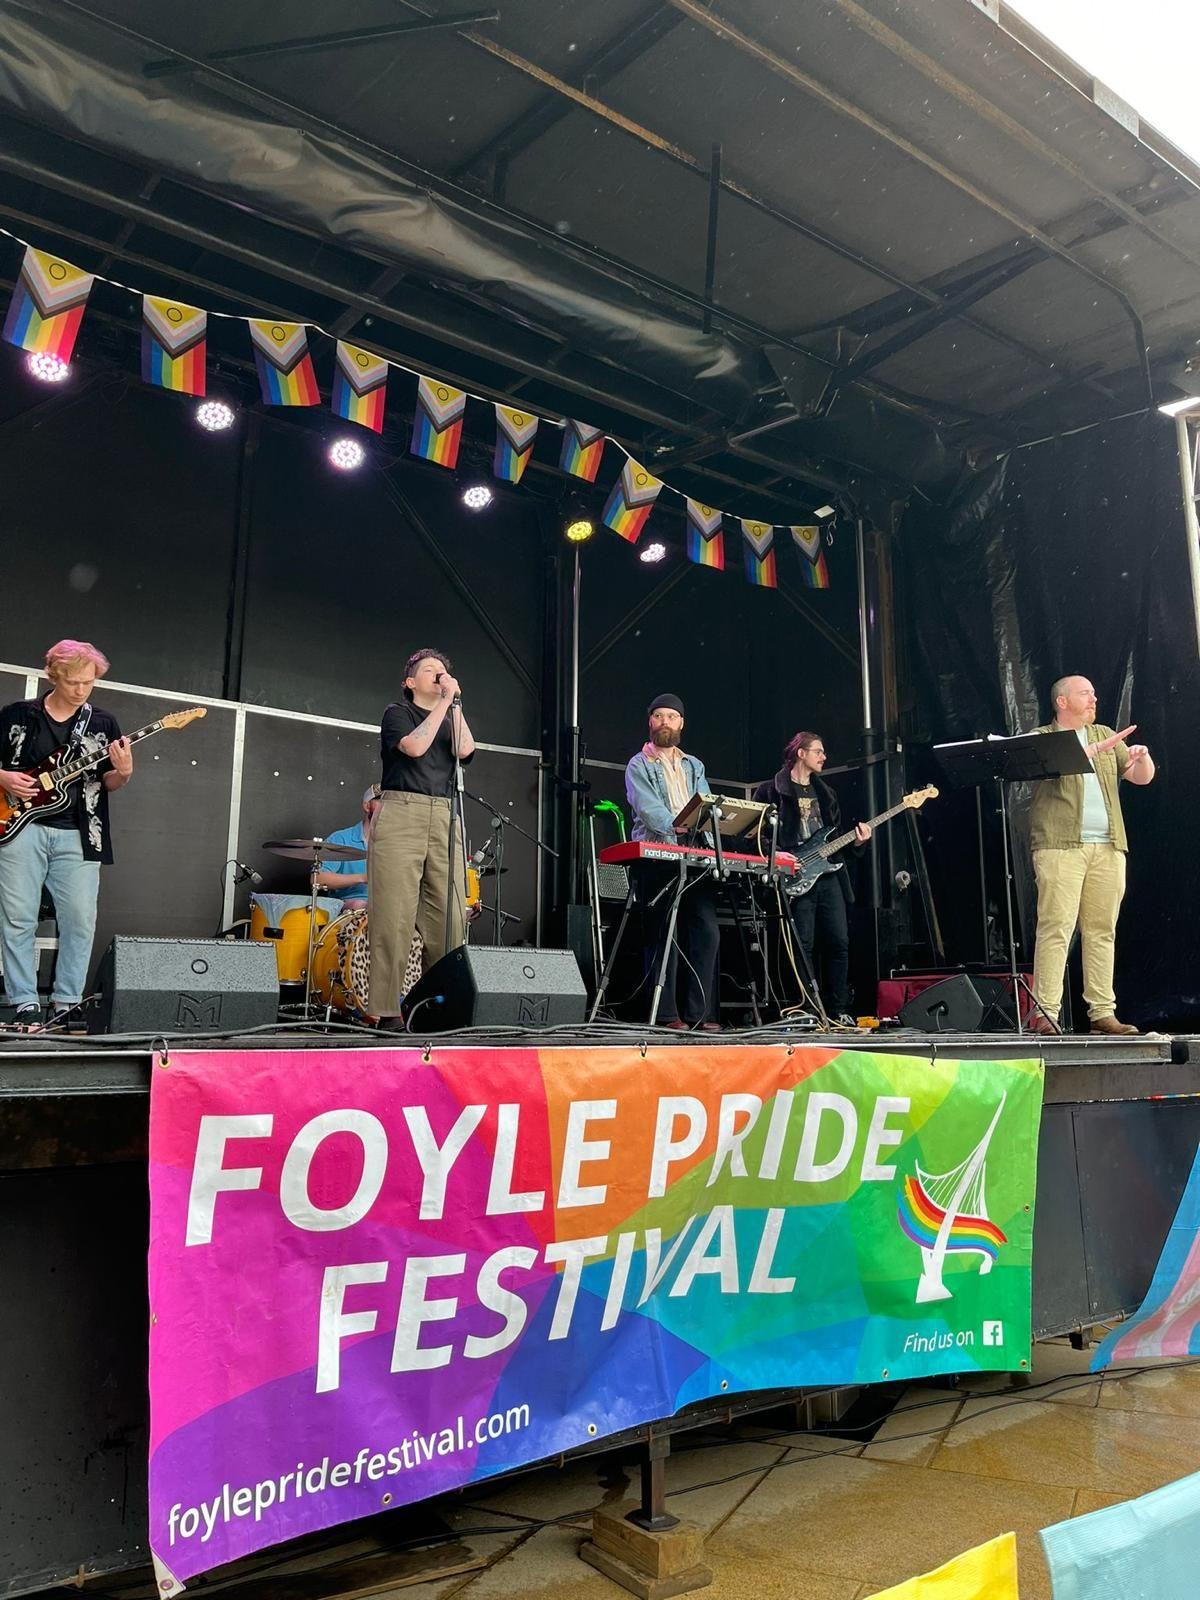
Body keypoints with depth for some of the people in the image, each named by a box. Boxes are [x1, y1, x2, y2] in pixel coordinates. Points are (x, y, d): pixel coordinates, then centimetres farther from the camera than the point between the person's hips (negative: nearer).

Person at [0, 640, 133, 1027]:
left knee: (80, 920, -3)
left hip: (78, 836, 1)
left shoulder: (103, 723, 8)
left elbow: (109, 784, 9)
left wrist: (123, 774, -13)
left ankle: (66, 1003, 8)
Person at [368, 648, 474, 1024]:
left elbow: (465, 750, 3)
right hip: (401, 814, -5)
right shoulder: (397, 712, 11)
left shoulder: (448, 720, 24)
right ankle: (386, 1012, -8)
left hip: (445, 821, 5)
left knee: (449, 920, -4)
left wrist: (454, 702, 4)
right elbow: (414, 746, -10)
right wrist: (443, 703, -3)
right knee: (395, 917, -10)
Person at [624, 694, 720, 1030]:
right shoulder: (639, 765, 6)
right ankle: (666, 1015, -2)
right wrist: (676, 825, -27)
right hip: (658, 859, -4)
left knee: (707, 931, -4)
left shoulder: (695, 766, 23)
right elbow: (648, 809, -11)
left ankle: (701, 1014, 1)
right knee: (664, 936, -6)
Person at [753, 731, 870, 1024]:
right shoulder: (772, 790, 1)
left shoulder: (824, 792, 22)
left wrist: (855, 840, 6)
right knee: (804, 945, -7)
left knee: (839, 942, 1)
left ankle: (838, 1009, 9)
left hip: (827, 874, 6)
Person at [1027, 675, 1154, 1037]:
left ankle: (1102, 1013, 9)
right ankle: (1045, 1013, -10)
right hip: (1060, 845, -5)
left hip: (1108, 847, 5)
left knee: (1102, 930, 4)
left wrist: (1143, 757, -5)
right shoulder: (1041, 737, 6)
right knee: (1056, 928, -10)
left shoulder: (1106, 736, 21)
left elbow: (1141, 778, 17)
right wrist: (1099, 747, -23)